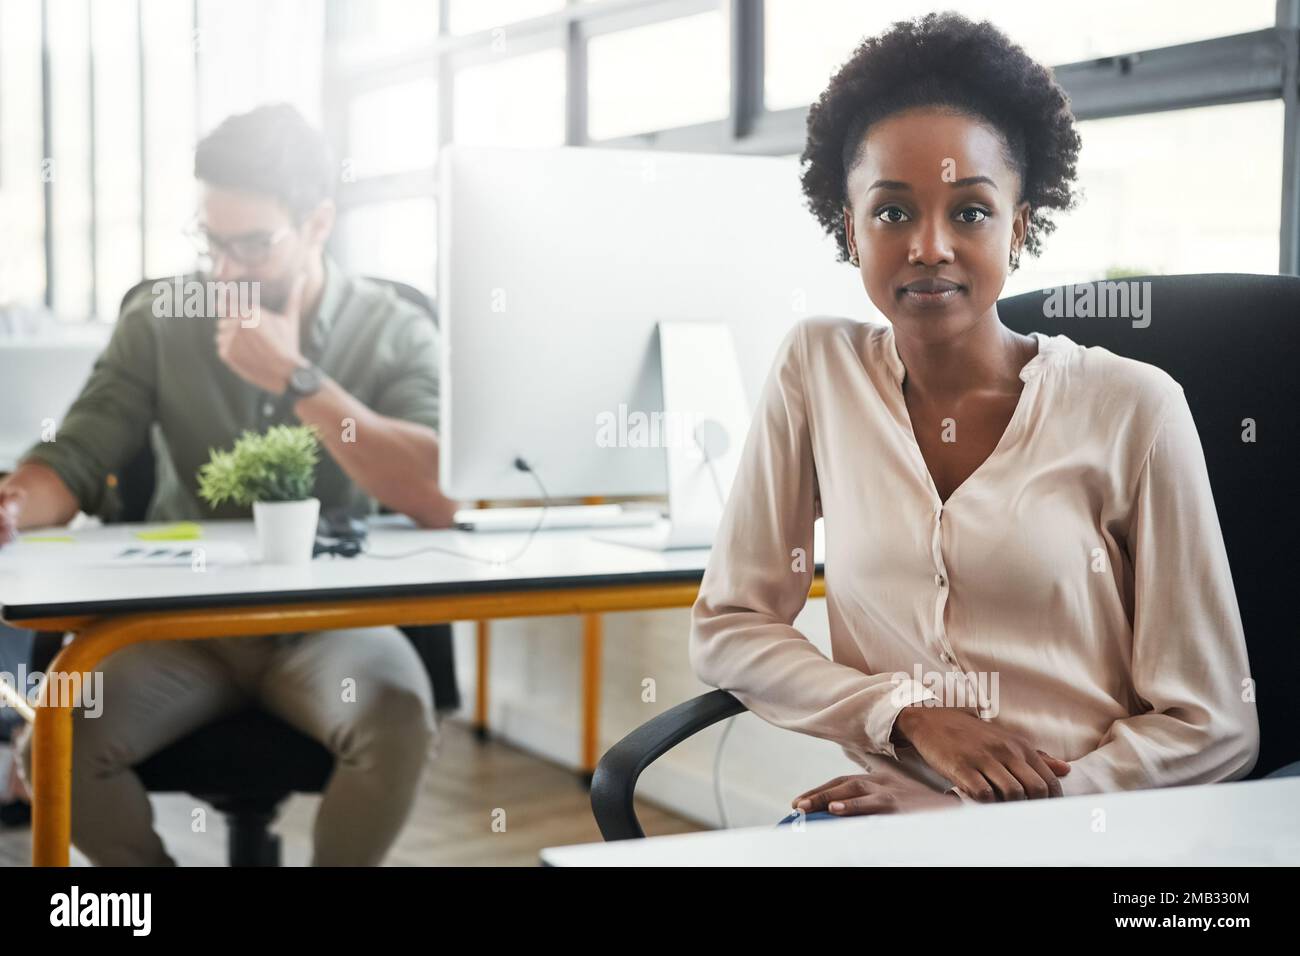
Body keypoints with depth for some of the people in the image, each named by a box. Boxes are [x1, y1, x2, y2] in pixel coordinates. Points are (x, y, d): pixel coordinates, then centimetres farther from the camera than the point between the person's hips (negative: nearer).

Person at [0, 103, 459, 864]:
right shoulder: (160, 319, 2)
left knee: (398, 725, -32)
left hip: (332, 621, -2)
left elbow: (440, 500, -19)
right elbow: (77, 458, -2)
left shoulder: (397, 334, -5)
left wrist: (295, 380, -20)